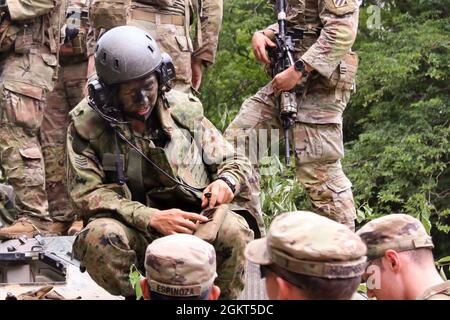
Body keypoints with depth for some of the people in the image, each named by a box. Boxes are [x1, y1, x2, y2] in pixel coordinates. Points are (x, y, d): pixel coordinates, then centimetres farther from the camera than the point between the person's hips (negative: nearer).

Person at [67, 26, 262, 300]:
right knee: (99, 237, -35)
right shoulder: (86, 125, -1)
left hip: (190, 221, 1)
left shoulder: (184, 109, 5)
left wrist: (227, 181, -13)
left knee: (232, 229, -32)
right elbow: (86, 193, -9)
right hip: (135, 231, -1)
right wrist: (151, 218, -22)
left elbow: (236, 163, 14)